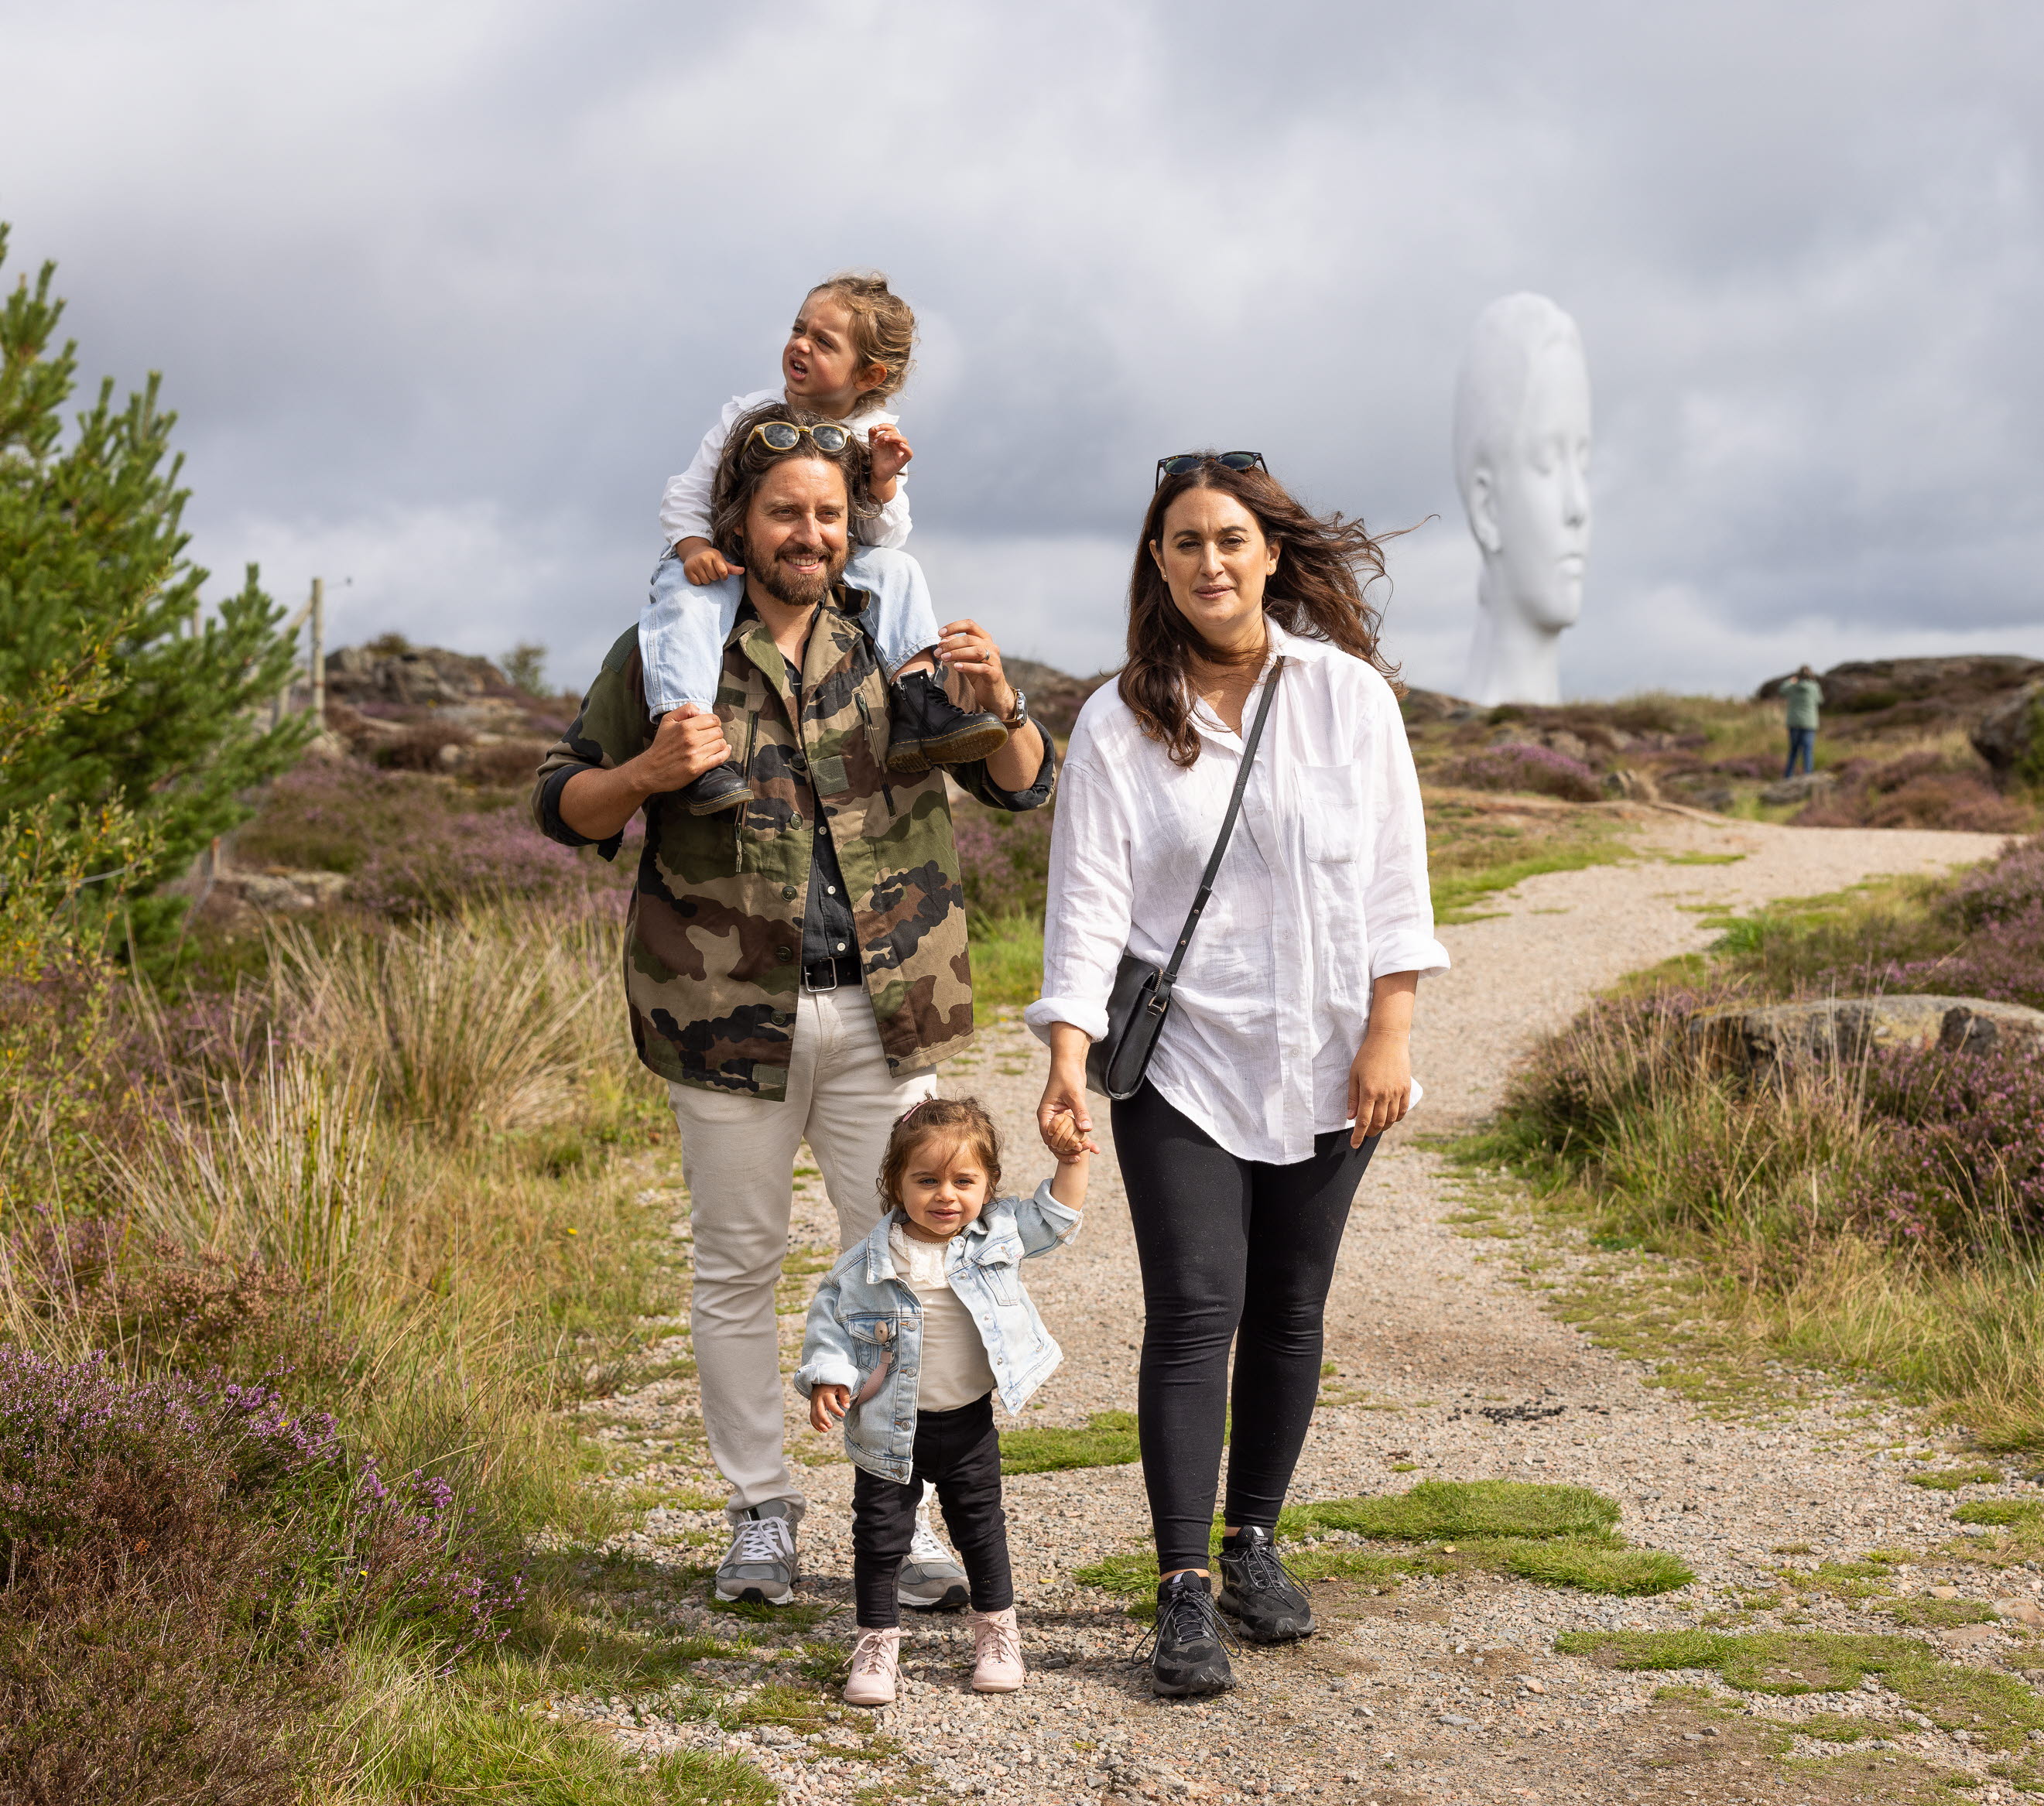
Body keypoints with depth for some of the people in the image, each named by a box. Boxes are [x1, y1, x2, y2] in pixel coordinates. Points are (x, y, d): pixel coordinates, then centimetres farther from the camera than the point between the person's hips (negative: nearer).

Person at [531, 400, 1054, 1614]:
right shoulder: (670, 650, 1)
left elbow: (1025, 789, 5)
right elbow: (563, 804, 5)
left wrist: (1001, 704, -17)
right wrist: (648, 773, -16)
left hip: (883, 1013, 1)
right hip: (729, 1013, -1)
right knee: (737, 1269, 9)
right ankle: (761, 1513, 24)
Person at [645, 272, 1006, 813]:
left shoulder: (876, 436, -2)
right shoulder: (751, 415, -7)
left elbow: (883, 538, -6)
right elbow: (687, 496, -5)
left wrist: (884, 482, -24)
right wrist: (692, 546, -25)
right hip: (729, 566, -2)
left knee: (895, 570, -17)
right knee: (683, 590, -34)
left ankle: (916, 706, -26)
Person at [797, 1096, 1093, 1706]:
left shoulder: (998, 1235, -6)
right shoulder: (874, 1260, -13)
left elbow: (1056, 1217, 4)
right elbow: (830, 1312, -4)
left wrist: (1071, 1163, -9)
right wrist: (827, 1378, -13)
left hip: (969, 1424, 2)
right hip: (891, 1428, -2)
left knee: (981, 1527, 16)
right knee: (880, 1535, 6)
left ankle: (996, 1630, 33)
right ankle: (877, 1641, 21)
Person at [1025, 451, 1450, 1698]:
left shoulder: (1349, 694, 1)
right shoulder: (1119, 723, -1)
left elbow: (1395, 878, 1)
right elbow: (1089, 897, -6)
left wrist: (1389, 1034, -5)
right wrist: (1068, 1056, -17)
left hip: (1321, 1060, 2)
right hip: (1180, 1063, -1)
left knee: (1289, 1313, 9)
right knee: (1193, 1313, -8)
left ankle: (1255, 1543, 26)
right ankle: (1186, 1595, -5)